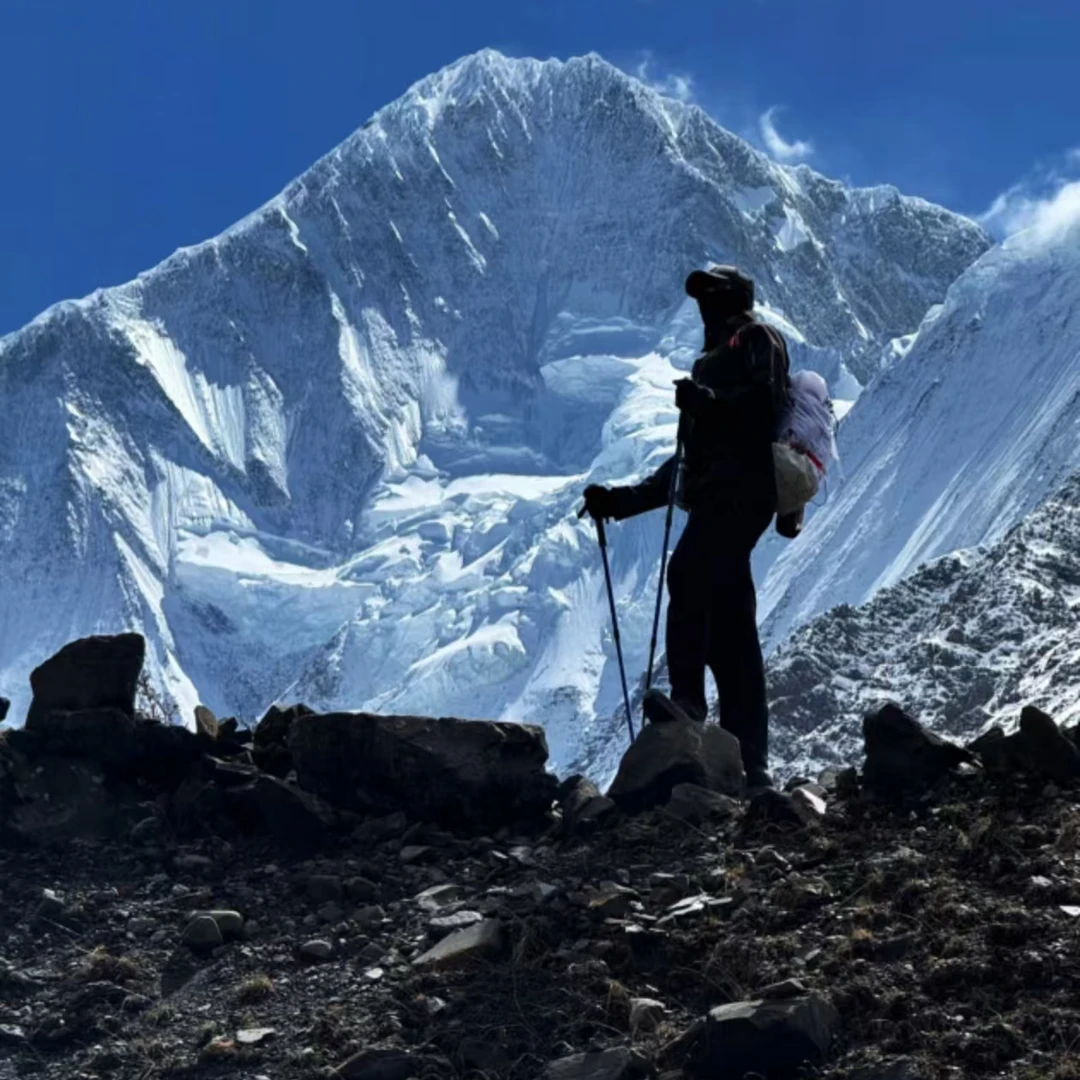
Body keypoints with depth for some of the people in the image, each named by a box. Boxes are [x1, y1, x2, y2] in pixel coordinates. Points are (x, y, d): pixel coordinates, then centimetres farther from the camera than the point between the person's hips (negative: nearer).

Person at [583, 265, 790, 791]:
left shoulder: (757, 339, 11)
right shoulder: (712, 364, 35)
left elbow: (767, 403, -11)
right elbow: (686, 463, 34)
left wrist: (709, 403, -24)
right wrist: (620, 501, 29)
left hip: (740, 492, -8)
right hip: (715, 500, 9)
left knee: (687, 575, -30)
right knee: (730, 638, 1)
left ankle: (688, 702, -41)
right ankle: (750, 764, -3)